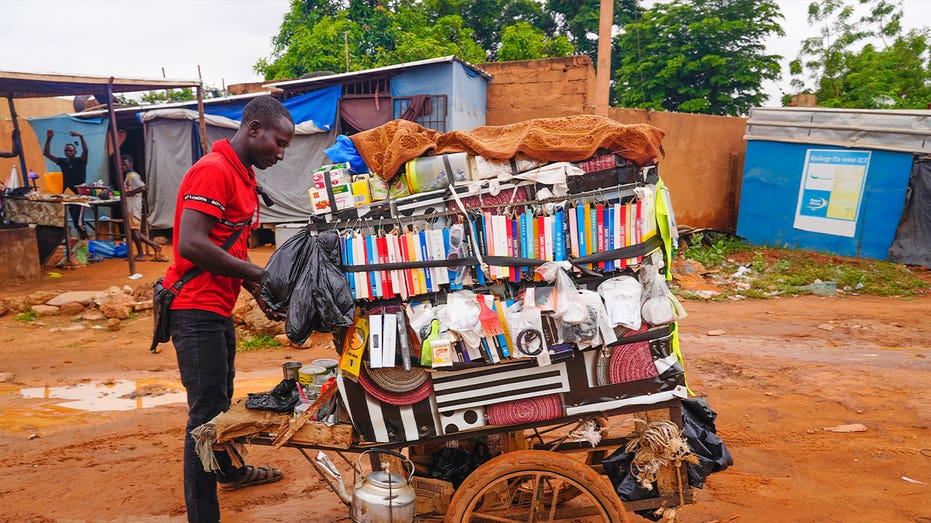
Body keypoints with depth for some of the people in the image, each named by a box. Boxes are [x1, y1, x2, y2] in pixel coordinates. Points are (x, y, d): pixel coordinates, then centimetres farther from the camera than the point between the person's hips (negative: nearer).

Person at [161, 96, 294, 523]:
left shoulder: (243, 175, 15)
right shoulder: (213, 170, -18)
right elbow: (192, 244, -27)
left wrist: (259, 291, 9)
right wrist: (259, 275, -20)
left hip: (218, 309, 10)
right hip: (196, 308, -10)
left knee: (222, 396, 25)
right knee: (207, 410, -7)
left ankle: (229, 470, 45)